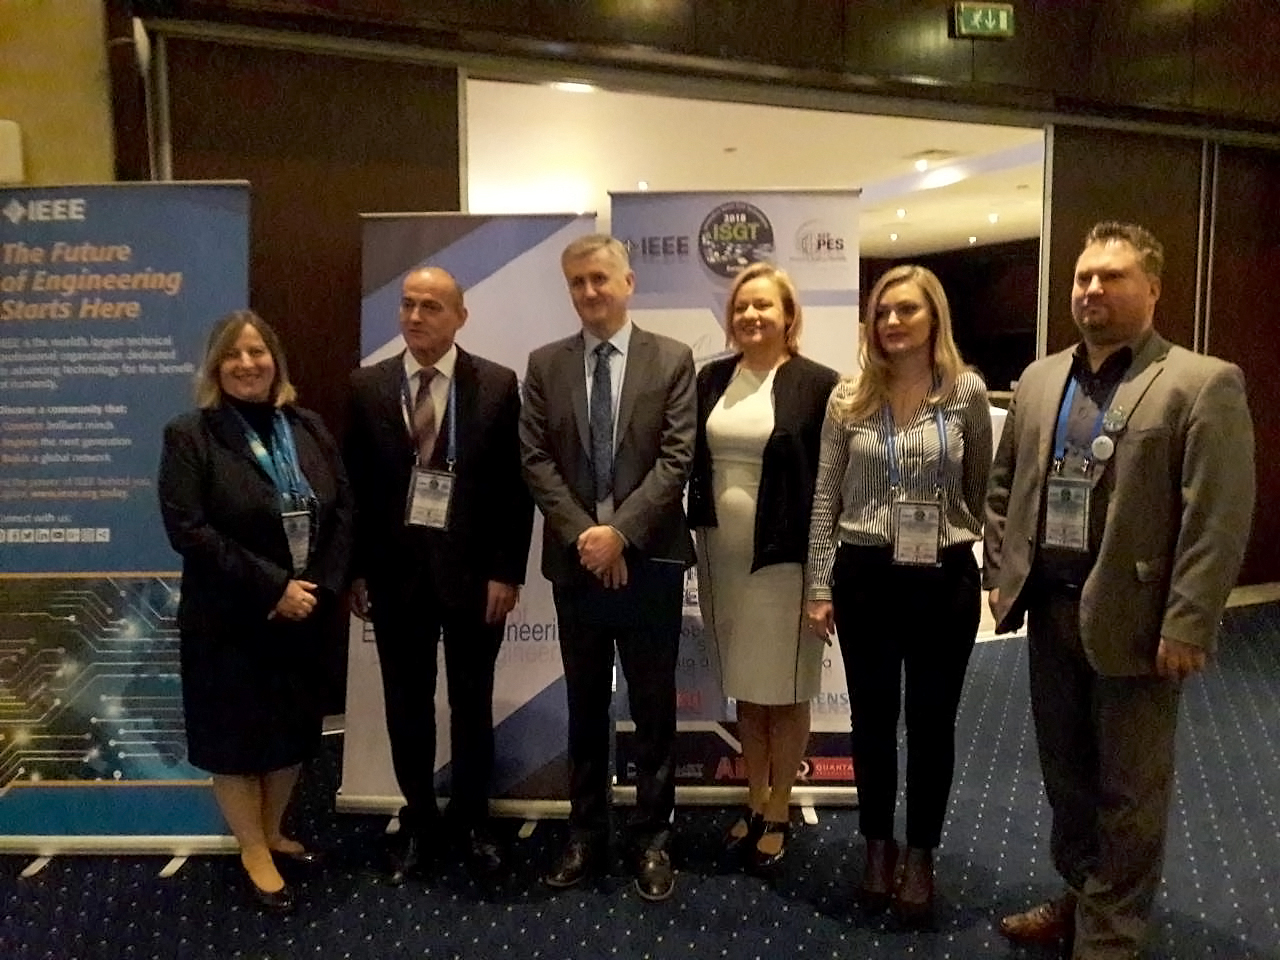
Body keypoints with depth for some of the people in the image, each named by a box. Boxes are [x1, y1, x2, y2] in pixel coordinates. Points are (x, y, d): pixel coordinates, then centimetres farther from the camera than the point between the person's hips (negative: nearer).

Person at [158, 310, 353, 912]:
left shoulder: (308, 429, 6)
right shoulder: (189, 435, -8)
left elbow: (343, 511, 2)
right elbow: (188, 529, -17)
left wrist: (320, 588, -11)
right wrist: (272, 588, -19)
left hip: (306, 613, 4)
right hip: (229, 621, -4)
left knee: (293, 728, 15)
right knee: (236, 734, 9)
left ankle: (272, 834, 37)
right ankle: (254, 853, 28)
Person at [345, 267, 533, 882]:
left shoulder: (497, 384, -4)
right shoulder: (367, 386, 1)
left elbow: (515, 485, -4)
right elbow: (356, 483, 3)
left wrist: (507, 571, -8)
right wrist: (355, 571, 0)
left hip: (472, 568, -1)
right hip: (395, 569, 1)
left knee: (471, 701, 13)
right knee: (407, 703, 12)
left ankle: (471, 821, 31)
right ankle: (418, 822, 31)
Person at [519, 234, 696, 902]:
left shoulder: (672, 359, 0)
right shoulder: (545, 364, 6)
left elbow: (676, 459, -8)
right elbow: (537, 460, 0)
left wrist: (620, 531, -16)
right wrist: (582, 533, -12)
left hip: (650, 558, -2)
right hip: (576, 559, 2)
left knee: (654, 708, 8)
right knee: (585, 708, 14)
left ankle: (652, 839, 23)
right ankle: (585, 833, 28)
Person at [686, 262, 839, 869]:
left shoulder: (817, 384, -7)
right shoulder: (711, 380, 6)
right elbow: (695, 464, 9)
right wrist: (696, 539, 4)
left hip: (784, 558, -4)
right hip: (722, 556, 5)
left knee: (784, 690, 8)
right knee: (744, 687, 16)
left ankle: (779, 812, 25)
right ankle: (755, 802, 32)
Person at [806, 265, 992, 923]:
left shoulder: (967, 392, -1)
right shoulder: (848, 398, 0)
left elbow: (982, 491, 5)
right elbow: (825, 500, 2)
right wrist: (819, 586, -1)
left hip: (945, 578, 0)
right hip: (866, 576, 1)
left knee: (932, 721, 11)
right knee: (873, 719, 13)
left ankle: (920, 855, 31)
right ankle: (878, 846, 34)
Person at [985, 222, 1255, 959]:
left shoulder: (1204, 384, -9)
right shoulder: (1040, 380, 9)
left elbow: (1218, 521, -14)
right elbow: (1003, 487, 14)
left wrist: (1186, 626, -17)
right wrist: (1001, 576, 8)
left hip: (1136, 618, -5)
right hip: (1050, 608, 6)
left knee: (1128, 789, 9)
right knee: (1065, 770, 19)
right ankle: (1078, 895, 39)